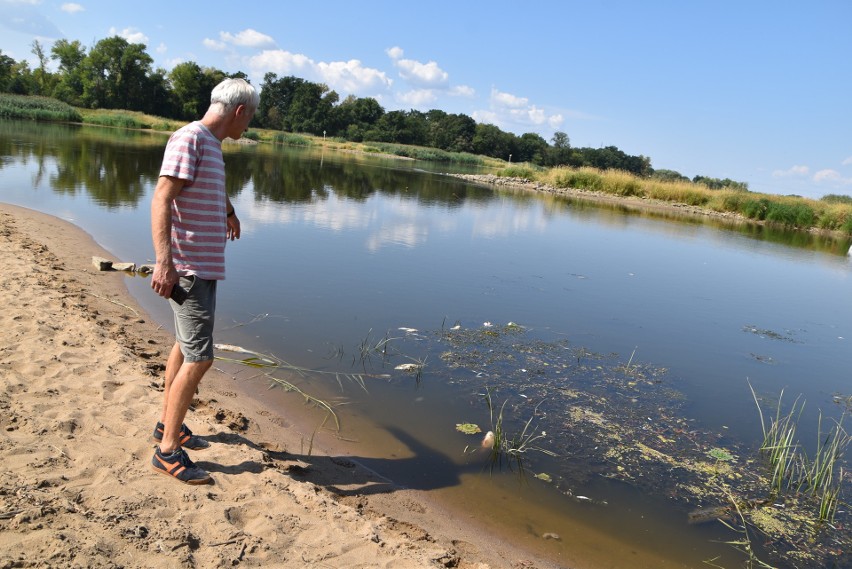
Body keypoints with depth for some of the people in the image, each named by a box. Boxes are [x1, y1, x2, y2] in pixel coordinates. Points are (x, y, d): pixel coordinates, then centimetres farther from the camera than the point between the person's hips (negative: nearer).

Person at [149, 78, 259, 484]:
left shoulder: (211, 143, 15)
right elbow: (161, 200, -23)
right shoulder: (189, 138, -14)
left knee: (185, 347, 18)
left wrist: (229, 212, 56)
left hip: (205, 267, 10)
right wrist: (164, 262, -32)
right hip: (189, 269, -10)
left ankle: (168, 424, 33)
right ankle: (168, 451, -1)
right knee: (199, 358, -10)